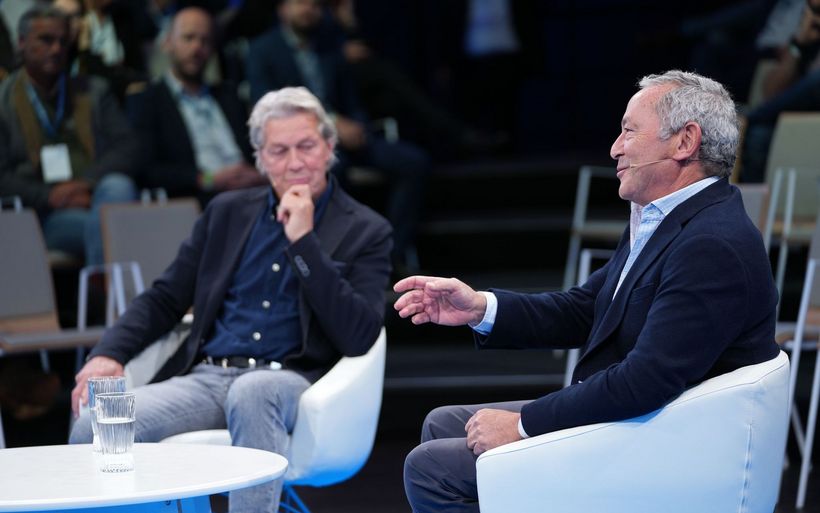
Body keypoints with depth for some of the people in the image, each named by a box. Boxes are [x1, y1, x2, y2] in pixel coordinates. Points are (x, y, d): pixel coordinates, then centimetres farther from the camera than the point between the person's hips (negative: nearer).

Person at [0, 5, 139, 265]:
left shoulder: (94, 92, 21)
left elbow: (128, 149, 8)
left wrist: (87, 182, -10)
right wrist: (49, 196, -13)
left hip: (98, 196, 3)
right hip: (46, 217, -3)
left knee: (117, 185, -33)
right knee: (99, 225, -35)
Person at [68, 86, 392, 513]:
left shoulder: (366, 232, 7)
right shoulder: (228, 212, 19)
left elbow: (358, 339, -6)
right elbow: (165, 298, 20)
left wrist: (304, 241, -10)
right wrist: (109, 353, 0)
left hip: (289, 383, -3)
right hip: (205, 378, 4)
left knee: (252, 393, -41)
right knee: (93, 429, -24)